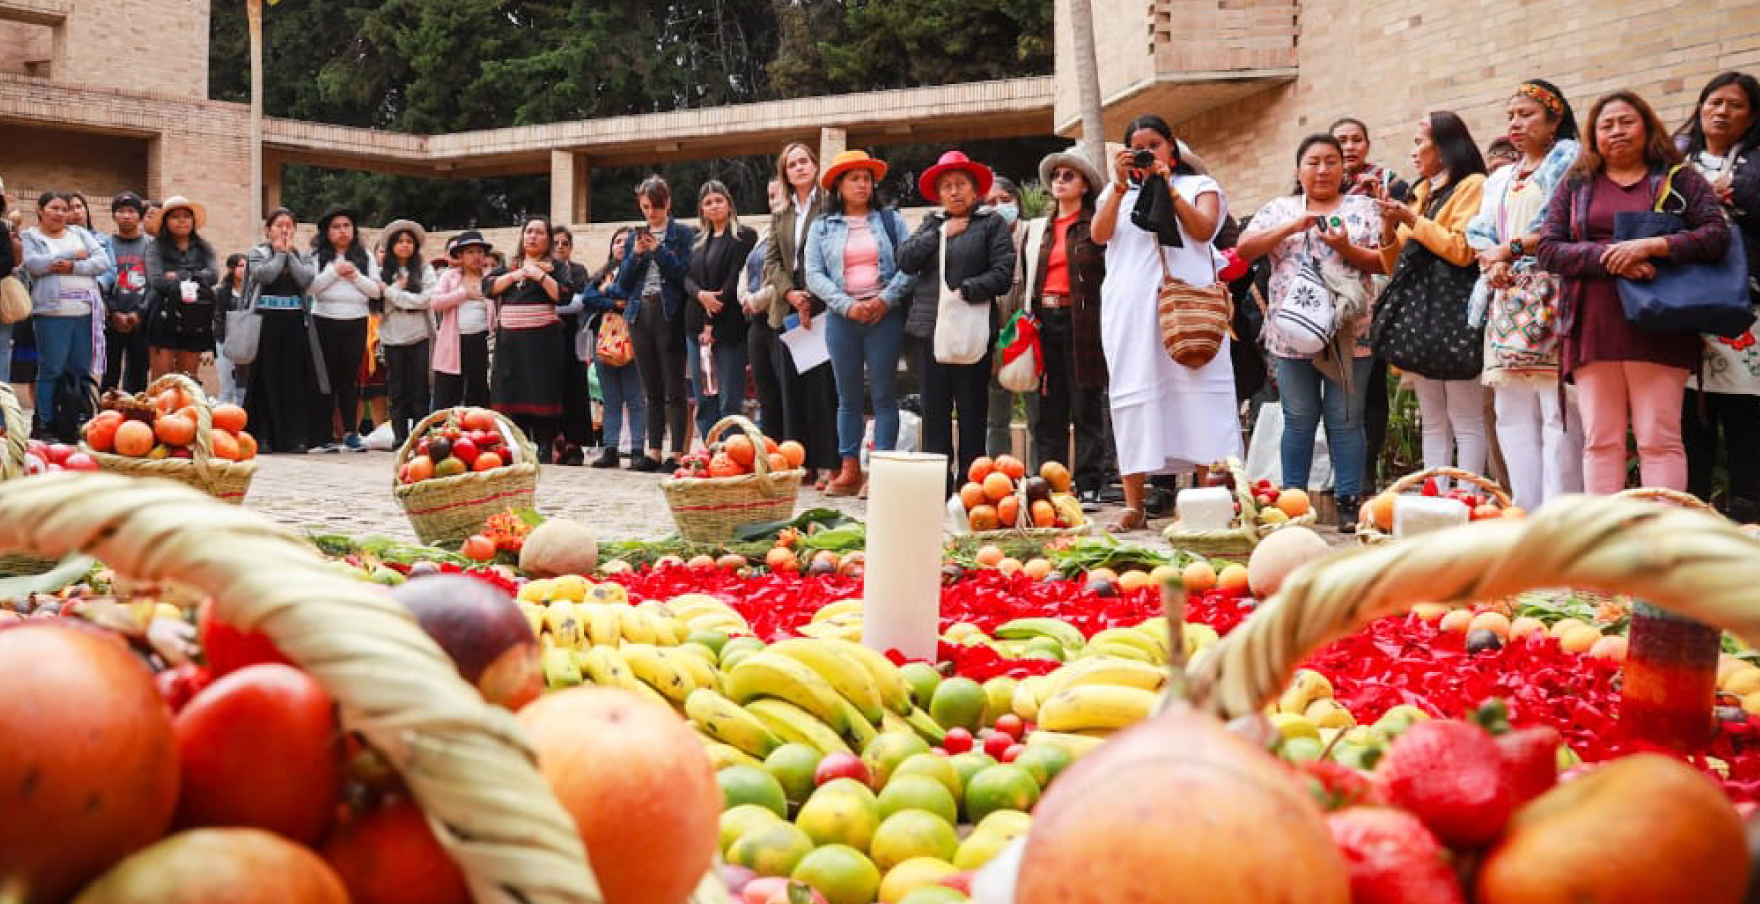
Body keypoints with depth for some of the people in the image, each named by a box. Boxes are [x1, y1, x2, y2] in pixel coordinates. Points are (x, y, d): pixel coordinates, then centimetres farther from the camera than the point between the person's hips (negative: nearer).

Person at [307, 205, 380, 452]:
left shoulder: (364, 256, 11)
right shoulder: (317, 255, 4)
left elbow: (376, 291, 5)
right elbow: (309, 286, -8)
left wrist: (356, 276, -9)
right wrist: (334, 271, -13)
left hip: (356, 323, 2)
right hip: (325, 322, -2)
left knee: (350, 379, 5)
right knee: (326, 378, -1)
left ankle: (350, 434, 8)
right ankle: (323, 436, 1)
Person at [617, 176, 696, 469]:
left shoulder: (683, 234, 2)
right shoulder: (634, 238, 15)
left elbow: (685, 274, -8)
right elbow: (622, 285, 11)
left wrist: (658, 250, -13)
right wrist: (635, 255, -4)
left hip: (669, 315, -5)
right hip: (640, 315, 5)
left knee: (673, 390, -5)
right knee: (652, 391, 9)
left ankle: (677, 454, -4)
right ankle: (653, 453, 12)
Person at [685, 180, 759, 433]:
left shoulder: (744, 236, -1)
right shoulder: (697, 242, 19)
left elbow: (735, 280, -8)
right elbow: (687, 278, 12)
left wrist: (712, 324, -11)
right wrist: (700, 294, -12)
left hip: (729, 326, -6)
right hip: (698, 324, 6)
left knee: (729, 400, -9)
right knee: (704, 400, 4)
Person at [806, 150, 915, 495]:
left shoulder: (890, 220, 8)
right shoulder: (822, 227, 9)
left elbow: (908, 264, 1)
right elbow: (815, 275, 0)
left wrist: (886, 299, -12)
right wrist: (847, 305, -11)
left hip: (885, 315, -1)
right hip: (841, 316, 1)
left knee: (884, 395, -1)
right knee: (848, 396, 6)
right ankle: (849, 469, 11)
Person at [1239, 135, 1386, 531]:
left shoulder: (1363, 208, 11)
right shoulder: (1279, 209, 13)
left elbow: (1382, 262, 4)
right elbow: (1244, 249, 0)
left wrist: (1345, 248, -13)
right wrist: (1291, 227, -10)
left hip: (1348, 332, -1)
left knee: (1346, 421, -1)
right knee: (1299, 420, 3)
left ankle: (1349, 505, 4)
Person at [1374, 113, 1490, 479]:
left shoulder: (1472, 185, 0)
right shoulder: (1420, 193, 21)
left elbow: (1463, 251, -13)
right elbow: (1393, 266, 20)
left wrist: (1412, 220, -9)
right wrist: (1390, 229, 3)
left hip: (1455, 308, -8)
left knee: (1465, 420, -8)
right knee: (1432, 422, 7)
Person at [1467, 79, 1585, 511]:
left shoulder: (1570, 162, 5)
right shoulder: (1501, 179, 27)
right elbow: (1481, 232, 16)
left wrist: (1512, 248, -9)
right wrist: (1493, 262, -5)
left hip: (1551, 297, -7)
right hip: (1507, 301, 7)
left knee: (1558, 409, -11)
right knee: (1512, 410, 2)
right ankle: (1526, 514, 4)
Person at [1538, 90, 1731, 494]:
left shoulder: (1680, 179, 11)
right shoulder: (1575, 185, 16)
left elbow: (1717, 235, 0)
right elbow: (1548, 249, 6)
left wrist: (1651, 245, -15)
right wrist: (1607, 257, -11)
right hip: (1592, 331, 2)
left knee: (1660, 439, -5)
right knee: (1600, 441, 2)